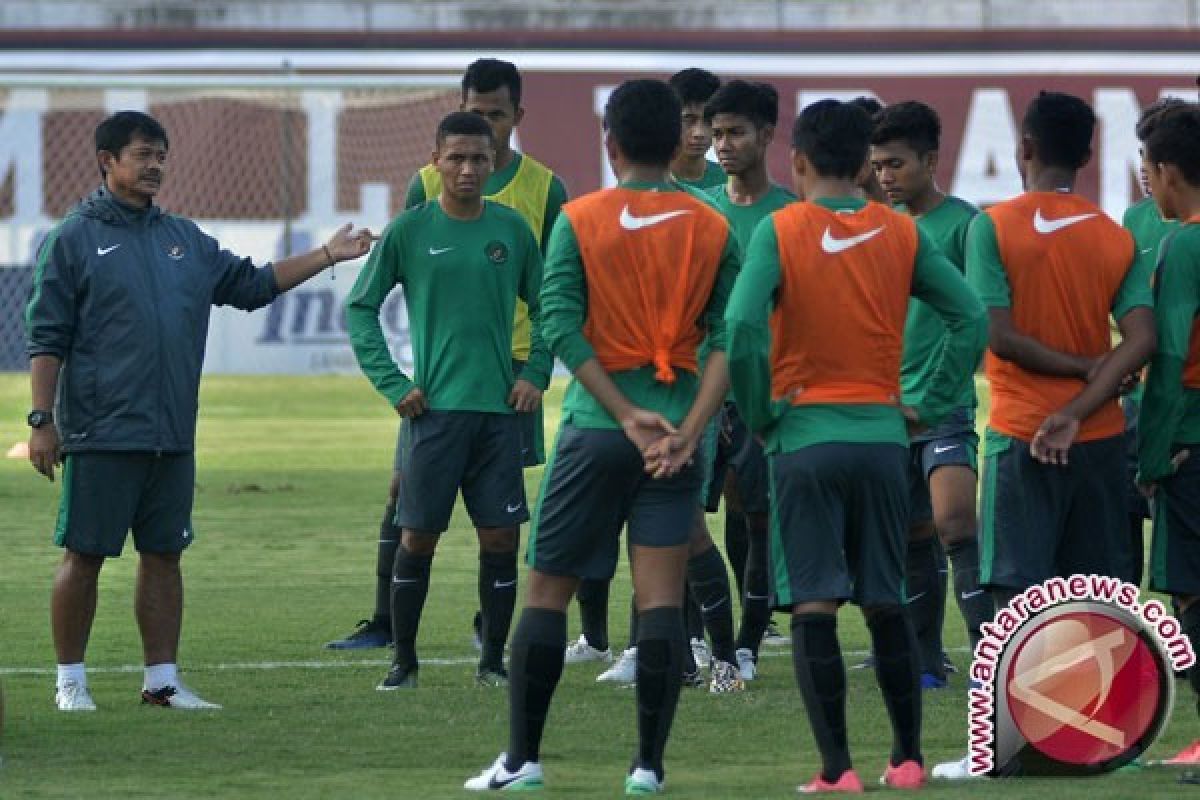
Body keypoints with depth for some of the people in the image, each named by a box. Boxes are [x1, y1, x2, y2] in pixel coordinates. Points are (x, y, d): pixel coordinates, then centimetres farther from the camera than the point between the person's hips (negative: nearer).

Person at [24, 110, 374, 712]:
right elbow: (46, 339, -4)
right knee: (84, 554, -1)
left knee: (164, 554, 8)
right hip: (100, 436, -6)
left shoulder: (184, 240, 15)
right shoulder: (74, 239, -3)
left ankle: (162, 680, 14)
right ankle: (70, 680, 7)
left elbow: (252, 284, 22)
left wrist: (326, 256, 15)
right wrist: (42, 420, -10)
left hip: (172, 437, 6)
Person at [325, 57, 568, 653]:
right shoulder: (427, 185, 4)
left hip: (511, 359, 0)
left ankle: (491, 623, 13)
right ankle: (384, 622, 3)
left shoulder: (544, 189, 3)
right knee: (405, 490, -2)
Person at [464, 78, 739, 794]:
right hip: (677, 429, 1)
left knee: (548, 591, 7)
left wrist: (627, 414, -12)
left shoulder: (578, 221, -1)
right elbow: (729, 339, -5)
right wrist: (689, 430, -11)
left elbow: (562, 326, -11)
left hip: (594, 431, -1)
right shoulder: (714, 231, 4)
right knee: (662, 595, -1)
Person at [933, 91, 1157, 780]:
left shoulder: (994, 227, -7)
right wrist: (1079, 406, -12)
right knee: (1100, 590, 8)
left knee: (1017, 591, -3)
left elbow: (998, 334, -15)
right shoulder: (1117, 237, 4)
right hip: (1100, 436, 4)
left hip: (1021, 437, -3)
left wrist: (1075, 365, -3)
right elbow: (1141, 341, -8)